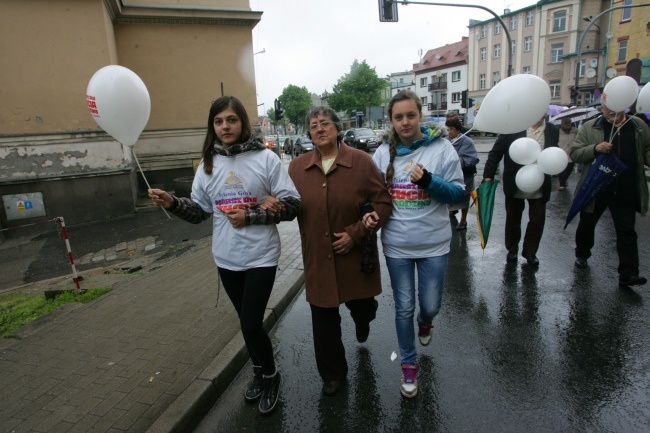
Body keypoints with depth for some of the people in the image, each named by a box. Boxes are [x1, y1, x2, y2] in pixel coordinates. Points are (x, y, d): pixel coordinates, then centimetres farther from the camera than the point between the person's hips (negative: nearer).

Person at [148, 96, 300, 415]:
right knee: (247, 322, 18)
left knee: (251, 324, -4)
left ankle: (270, 376, 26)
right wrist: (172, 203, -12)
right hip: (226, 258, 4)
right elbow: (200, 211, 7)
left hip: (260, 257, -4)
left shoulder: (265, 158, -9)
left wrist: (250, 216, -19)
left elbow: (291, 205, -11)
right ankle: (260, 373, 41)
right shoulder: (208, 164, 3)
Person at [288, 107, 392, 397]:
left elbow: (383, 202, -8)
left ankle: (362, 320, 60)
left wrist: (355, 233, -15)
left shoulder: (361, 161, -8)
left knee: (360, 305, 19)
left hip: (355, 255, -1)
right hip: (317, 257, 2)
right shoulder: (297, 166, 0)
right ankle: (332, 374, 32)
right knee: (323, 318, 9)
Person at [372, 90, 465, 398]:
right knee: (404, 309, 11)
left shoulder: (442, 148, -5)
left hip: (433, 245, -1)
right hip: (396, 245, 1)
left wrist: (429, 181, -23)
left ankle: (425, 323, 52)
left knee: (430, 305, 13)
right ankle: (409, 365, 33)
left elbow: (458, 193, -7)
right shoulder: (383, 153, 1)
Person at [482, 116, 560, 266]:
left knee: (537, 220, 8)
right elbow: (496, 152, -6)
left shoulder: (553, 131, 2)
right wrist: (488, 175, -12)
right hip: (515, 185, -2)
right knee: (513, 220, 12)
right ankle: (512, 250, 31)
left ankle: (530, 251, 28)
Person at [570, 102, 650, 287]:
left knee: (627, 231, 0)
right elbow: (574, 153, -4)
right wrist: (595, 148, -20)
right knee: (587, 224, 15)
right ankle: (582, 255, 39)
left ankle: (628, 274, 2)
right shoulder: (590, 127, -1)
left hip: (625, 192, 1)